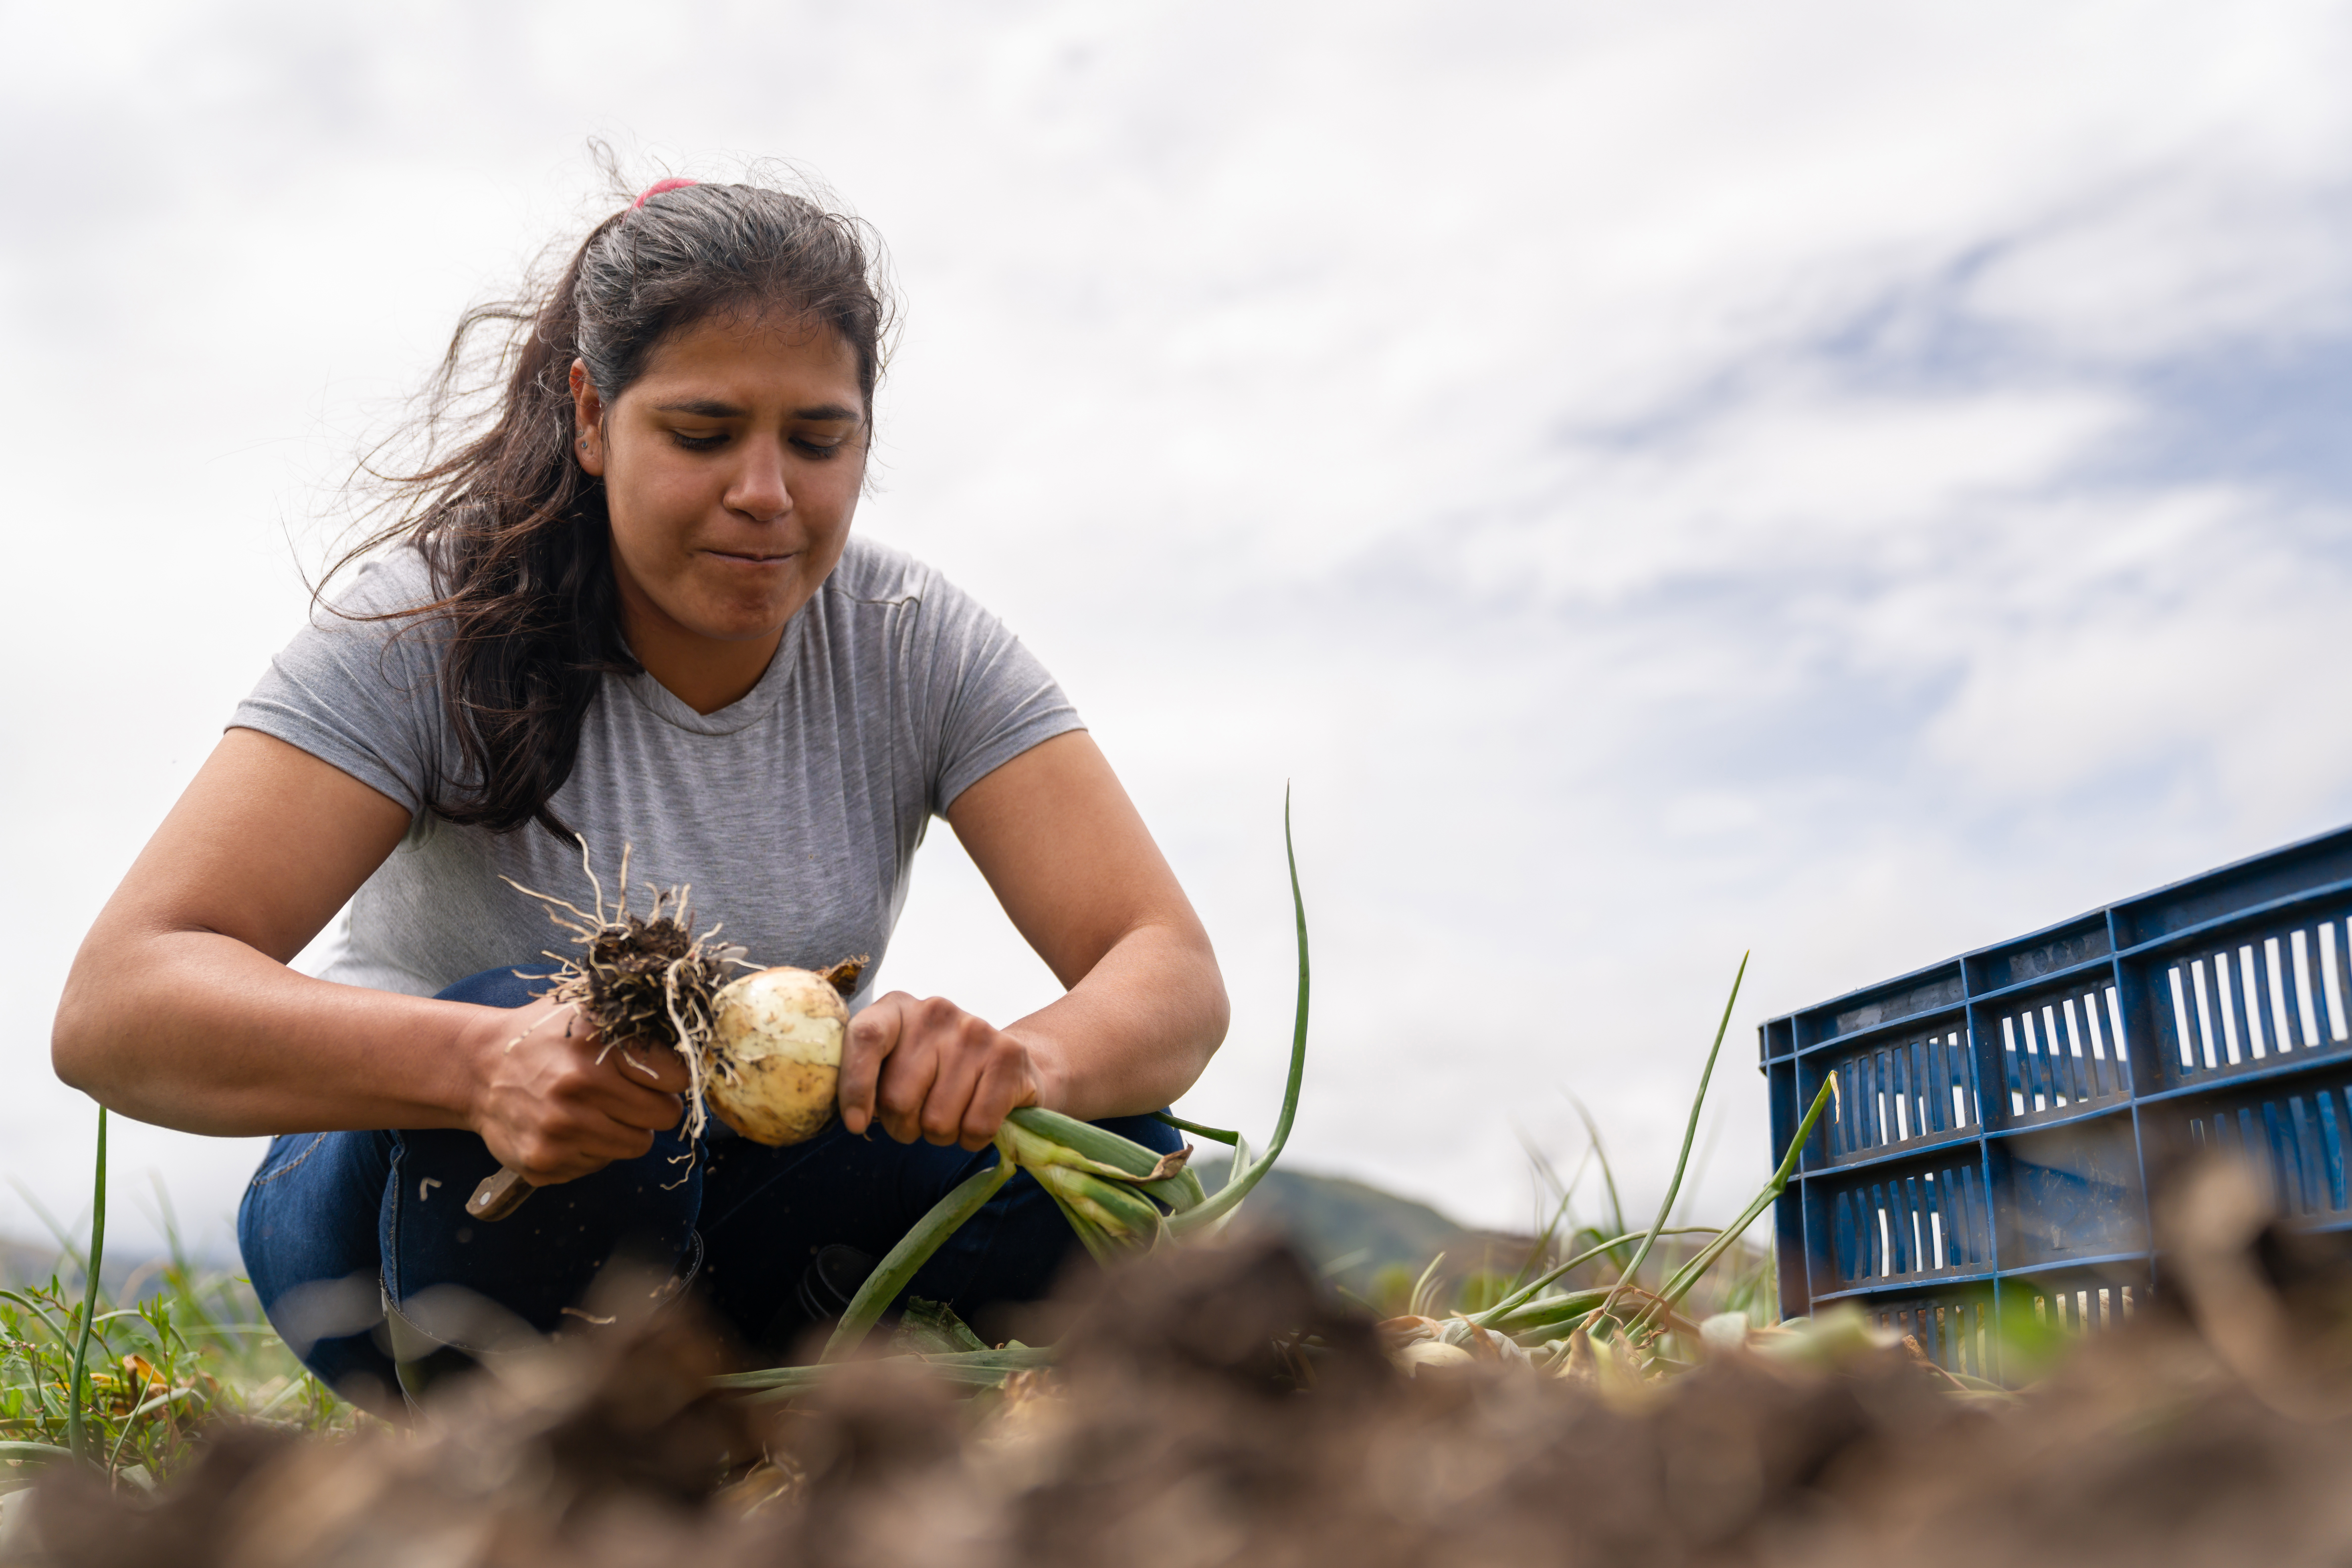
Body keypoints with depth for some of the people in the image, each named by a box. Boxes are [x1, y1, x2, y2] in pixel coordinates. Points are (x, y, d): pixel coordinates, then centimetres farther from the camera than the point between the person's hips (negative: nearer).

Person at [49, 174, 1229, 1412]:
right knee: (526, 1049, -35)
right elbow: (115, 1005, -29)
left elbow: (1175, 979, -19)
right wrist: (482, 1062, -48)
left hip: (733, 1236, 3)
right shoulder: (436, 624, -19)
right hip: (414, 1201, -3)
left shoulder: (917, 647, -11)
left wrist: (1027, 1061, -43)